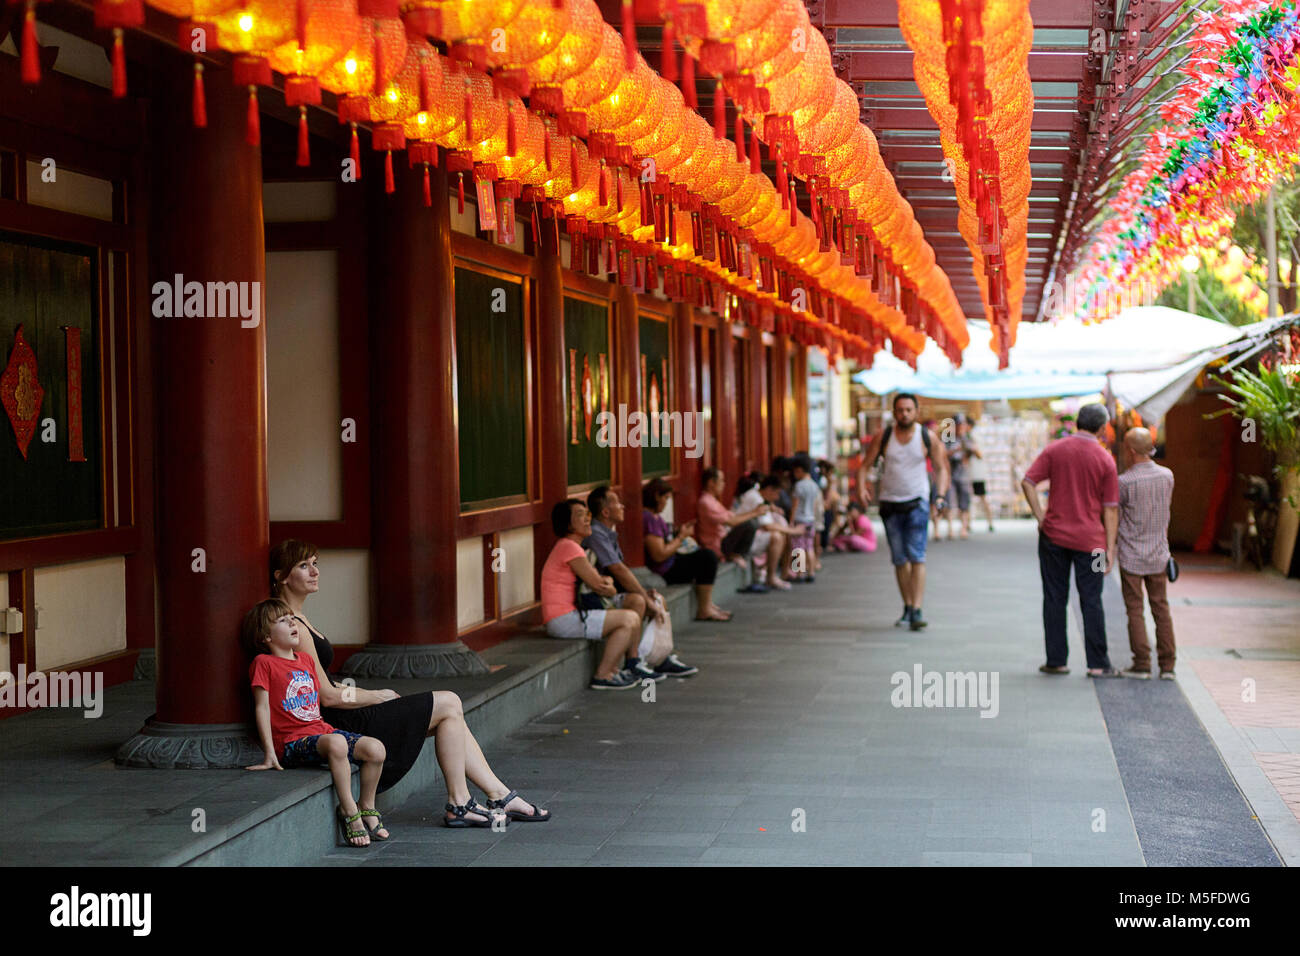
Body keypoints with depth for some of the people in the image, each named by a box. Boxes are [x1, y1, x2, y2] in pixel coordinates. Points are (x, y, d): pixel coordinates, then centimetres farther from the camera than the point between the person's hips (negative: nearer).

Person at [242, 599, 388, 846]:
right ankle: (349, 812, -23)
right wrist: (270, 754, -12)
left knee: (375, 749, -14)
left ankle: (366, 808, 7)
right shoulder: (263, 663, -4)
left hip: (321, 730, 7)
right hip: (292, 742, -7)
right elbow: (262, 707, -8)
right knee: (337, 743, -37)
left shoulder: (306, 660, 18)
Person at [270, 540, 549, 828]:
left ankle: (501, 796, 9)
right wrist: (377, 696, -4)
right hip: (338, 726, -10)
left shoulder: (298, 620, 16)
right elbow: (327, 697, -18)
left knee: (450, 708, 7)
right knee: (447, 704, -6)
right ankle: (458, 806, 1)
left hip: (340, 719, 10)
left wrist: (354, 691, 8)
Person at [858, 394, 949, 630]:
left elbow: (941, 468, 5)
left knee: (916, 556, -14)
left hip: (917, 502, -2)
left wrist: (941, 494, -11)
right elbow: (865, 464, 1)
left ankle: (916, 611, -18)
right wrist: (861, 488, -17)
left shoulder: (929, 437, -2)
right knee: (900, 559, 7)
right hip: (890, 504, 2)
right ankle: (907, 608, 19)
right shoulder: (883, 437, -1)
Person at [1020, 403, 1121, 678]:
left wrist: (1040, 516, -1)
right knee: (1091, 601, 4)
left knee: (1055, 599, 8)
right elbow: (1110, 508, -4)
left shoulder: (1055, 449, -1)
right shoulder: (1105, 460, -4)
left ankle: (1056, 661, 10)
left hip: (1054, 535, 1)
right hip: (1090, 539, -1)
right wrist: (1110, 548, 0)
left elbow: (1027, 482, -7)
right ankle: (1098, 664, 5)